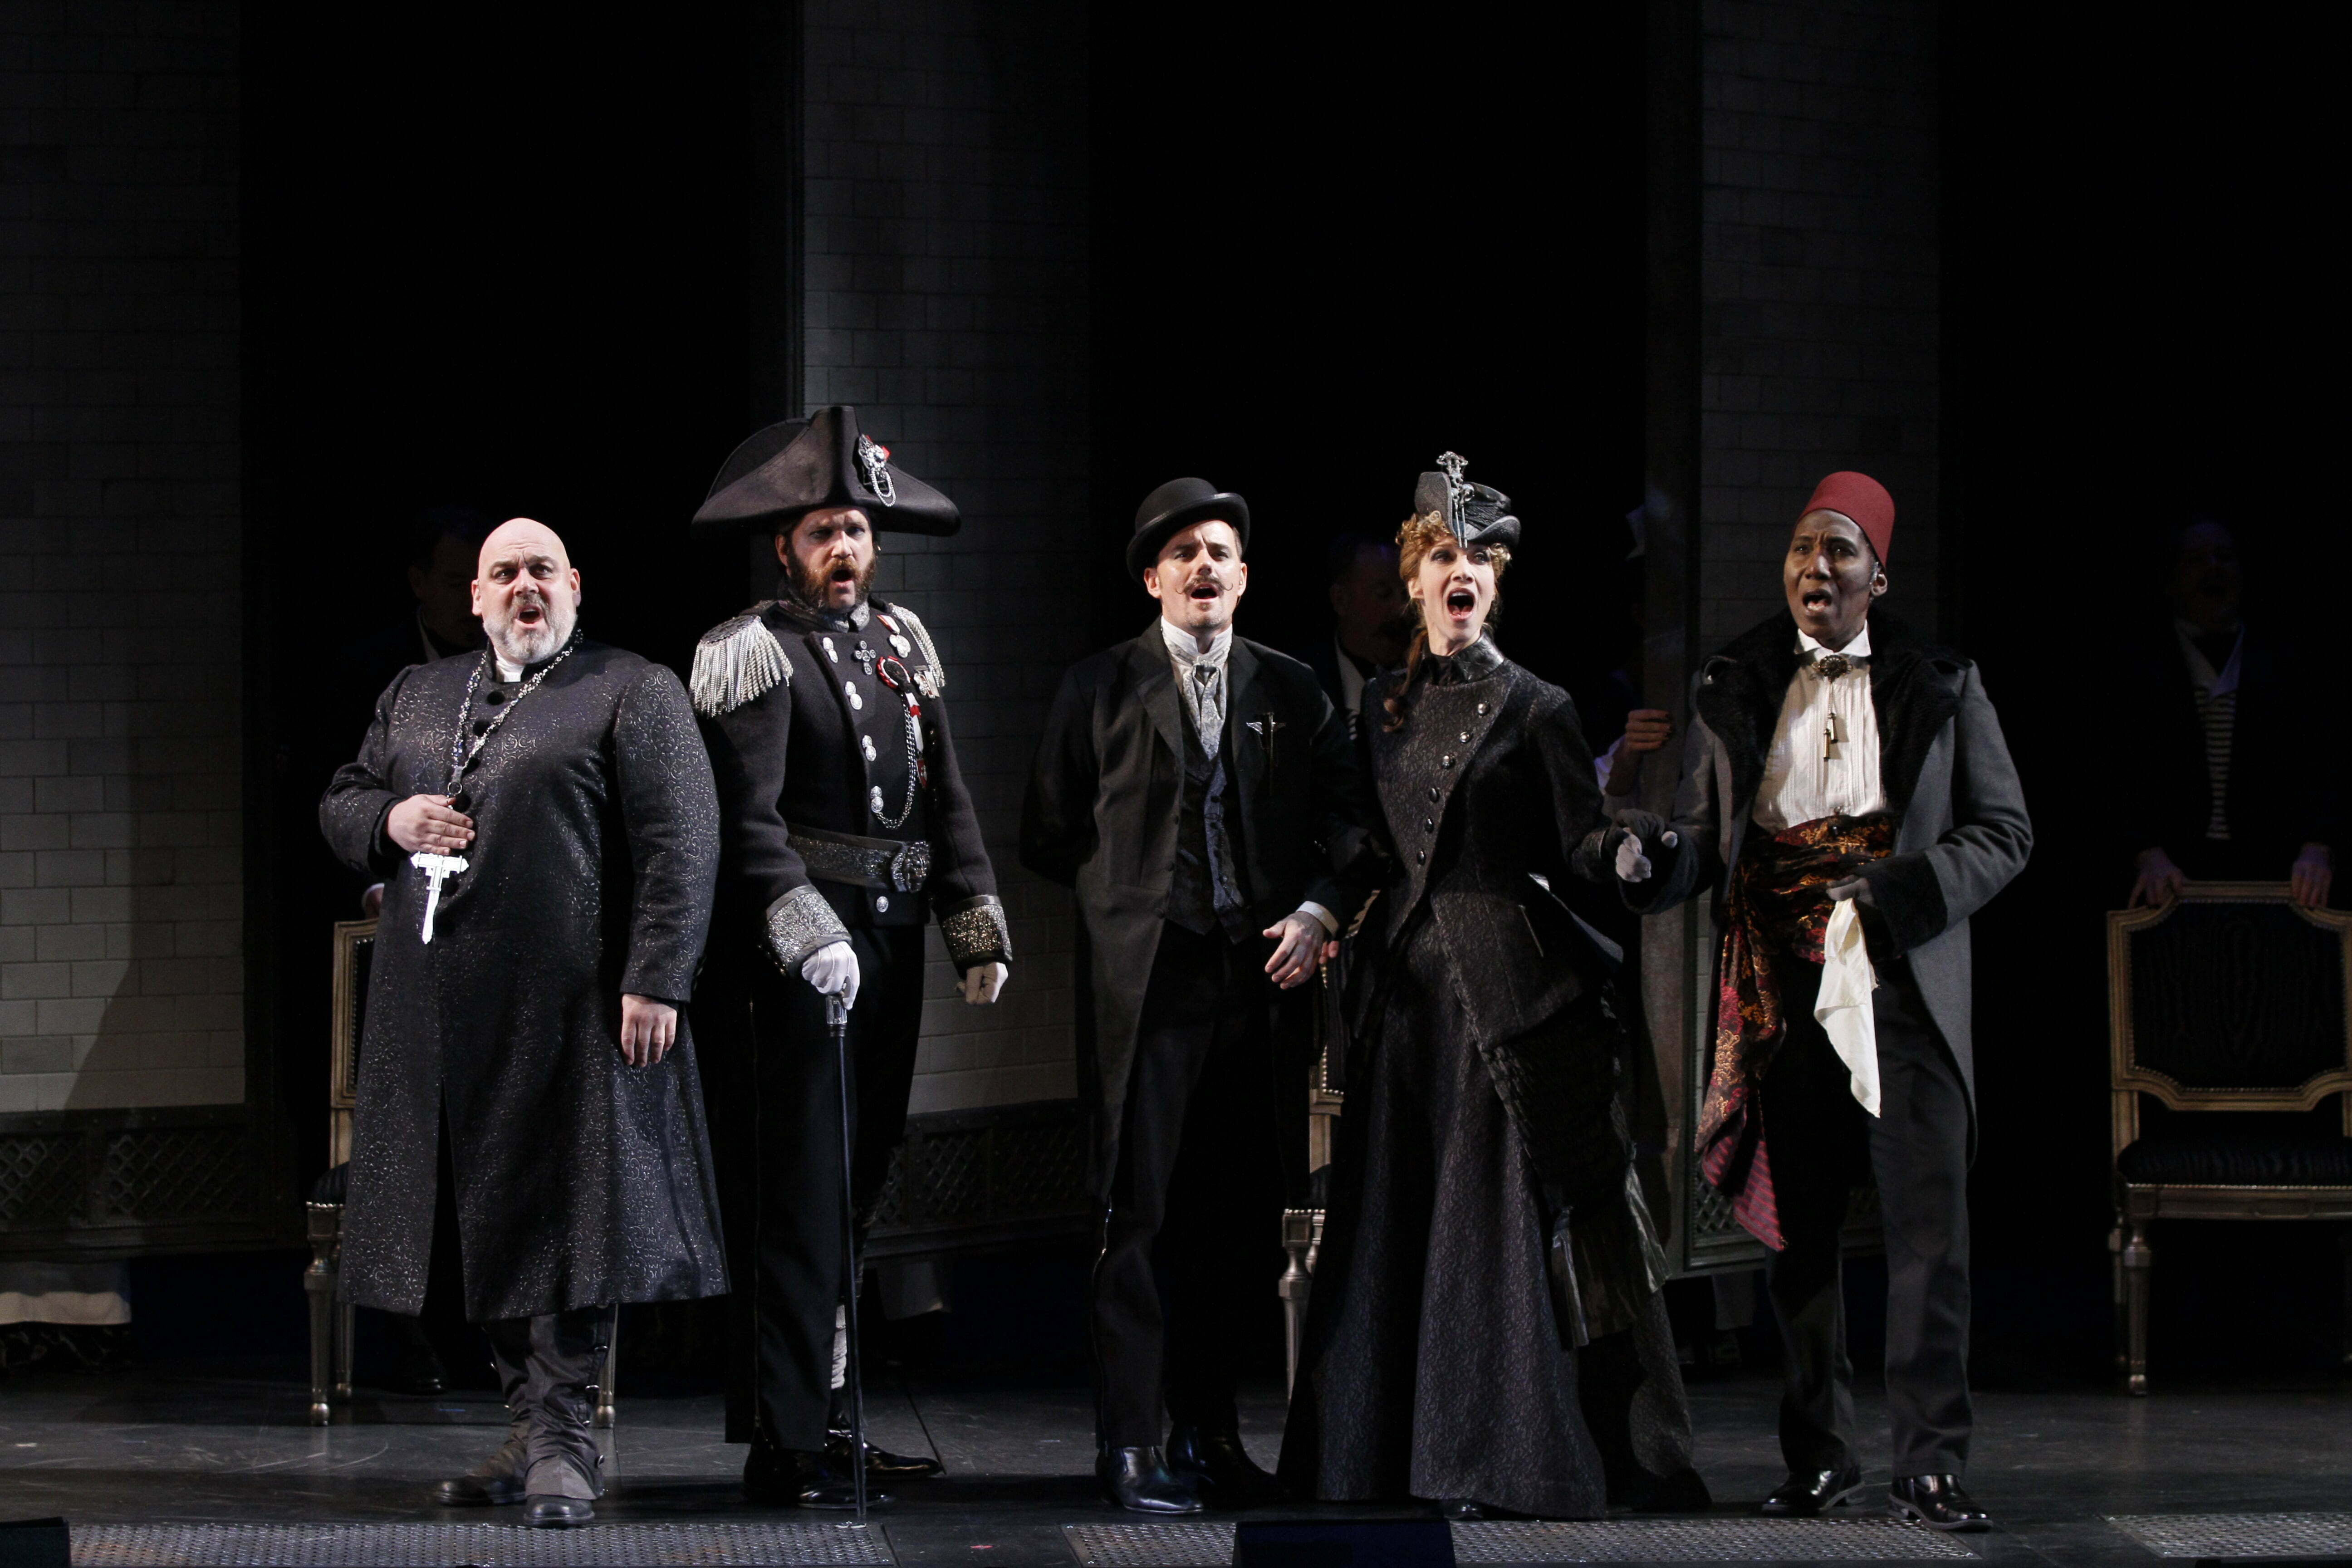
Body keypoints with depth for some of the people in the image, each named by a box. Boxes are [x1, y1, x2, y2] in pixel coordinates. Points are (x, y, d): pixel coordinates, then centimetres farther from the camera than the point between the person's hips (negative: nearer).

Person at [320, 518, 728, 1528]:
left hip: (569, 1005, -6)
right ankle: (529, 1433, 14)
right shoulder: (417, 696, 19)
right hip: (444, 1008, 6)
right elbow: (338, 805, 23)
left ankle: (564, 1441, -5)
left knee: (566, 1213, -6)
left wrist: (656, 982, -16)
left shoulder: (633, 694, 0)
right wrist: (390, 820, -1)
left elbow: (682, 845, -7)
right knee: (490, 1215, 7)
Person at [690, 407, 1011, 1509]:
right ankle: (786, 1450, -10)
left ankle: (817, 1416, 23)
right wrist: (809, 934, -27)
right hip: (792, 951, -8)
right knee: (798, 1200, -9)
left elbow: (945, 795, 17)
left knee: (854, 1193, 14)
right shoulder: (753, 654, -7)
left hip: (888, 943, 8)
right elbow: (750, 821, -17)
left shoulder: (902, 642, 15)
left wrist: (977, 921, 8)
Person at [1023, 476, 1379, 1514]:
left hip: (1261, 974, 3)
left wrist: (1318, 909, -4)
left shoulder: (1293, 693, 13)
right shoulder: (1101, 689, 6)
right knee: (1139, 1214, -6)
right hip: (1147, 980, -3)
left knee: (1246, 1221, 5)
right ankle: (1132, 1447, -5)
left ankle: (1210, 1433, 15)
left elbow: (1346, 817, 11)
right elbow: (1051, 835, 11)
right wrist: (1123, 904, 6)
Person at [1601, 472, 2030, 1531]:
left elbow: (2003, 830, 6)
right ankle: (1819, 1457, 19)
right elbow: (1705, 842, 10)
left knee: (1929, 1234, -8)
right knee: (1796, 1237, 7)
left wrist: (1918, 884, -13)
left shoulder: (1940, 686, 5)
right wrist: (1652, 857, -13)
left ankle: (1930, 1466, -5)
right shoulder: (1732, 689, 10)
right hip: (1782, 997, 2)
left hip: (1903, 994, -2)